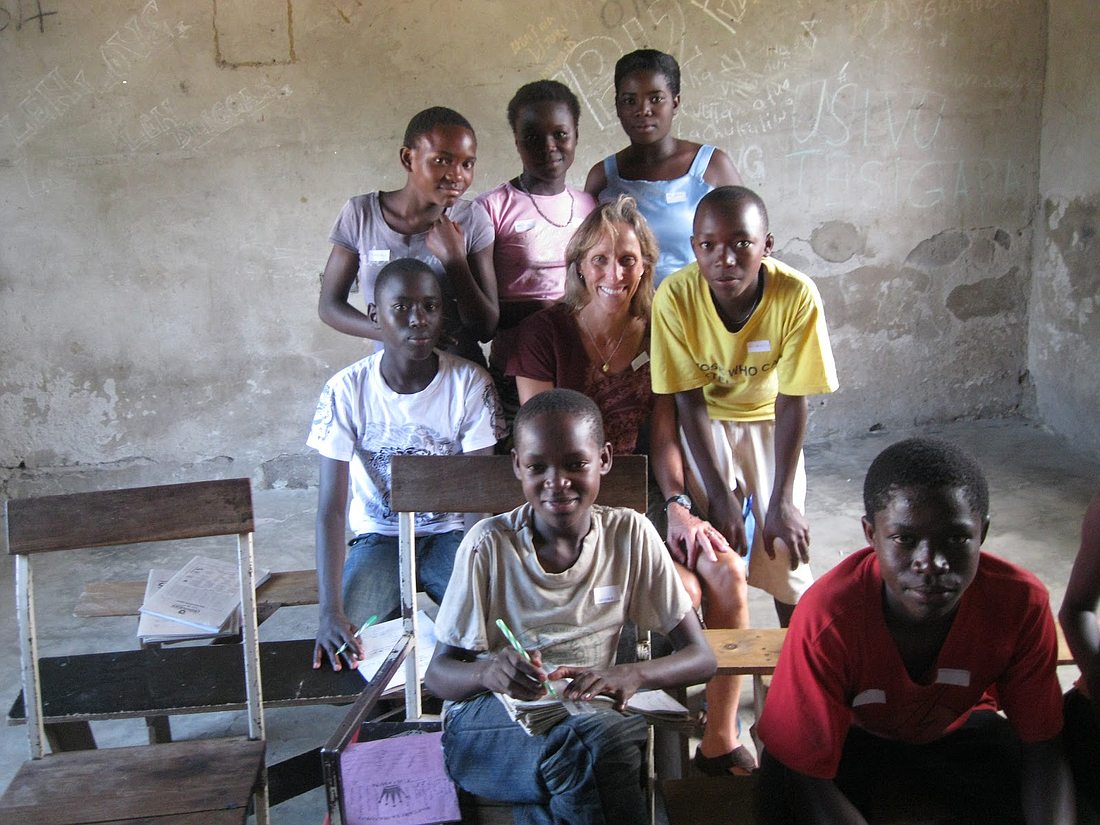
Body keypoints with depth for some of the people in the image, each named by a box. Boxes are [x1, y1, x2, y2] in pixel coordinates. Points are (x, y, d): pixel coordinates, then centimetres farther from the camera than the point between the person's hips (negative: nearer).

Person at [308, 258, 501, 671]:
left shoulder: (469, 383, -13)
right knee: (351, 644, -25)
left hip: (450, 532, 0)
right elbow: (331, 507, -17)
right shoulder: (346, 391, -14)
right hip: (378, 537, 0)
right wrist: (330, 611, -30)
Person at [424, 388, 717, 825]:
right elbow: (437, 673, -5)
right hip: (489, 722, -1)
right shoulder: (489, 544, -7)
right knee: (601, 740, -32)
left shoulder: (630, 535, -2)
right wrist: (489, 671, -29)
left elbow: (700, 656, -2)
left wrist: (630, 674, -24)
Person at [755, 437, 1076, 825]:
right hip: (847, 732, -3)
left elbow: (1043, 745, -16)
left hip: (955, 727, 3)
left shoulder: (1021, 603, -27)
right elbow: (809, 776, -30)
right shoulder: (827, 618, -36)